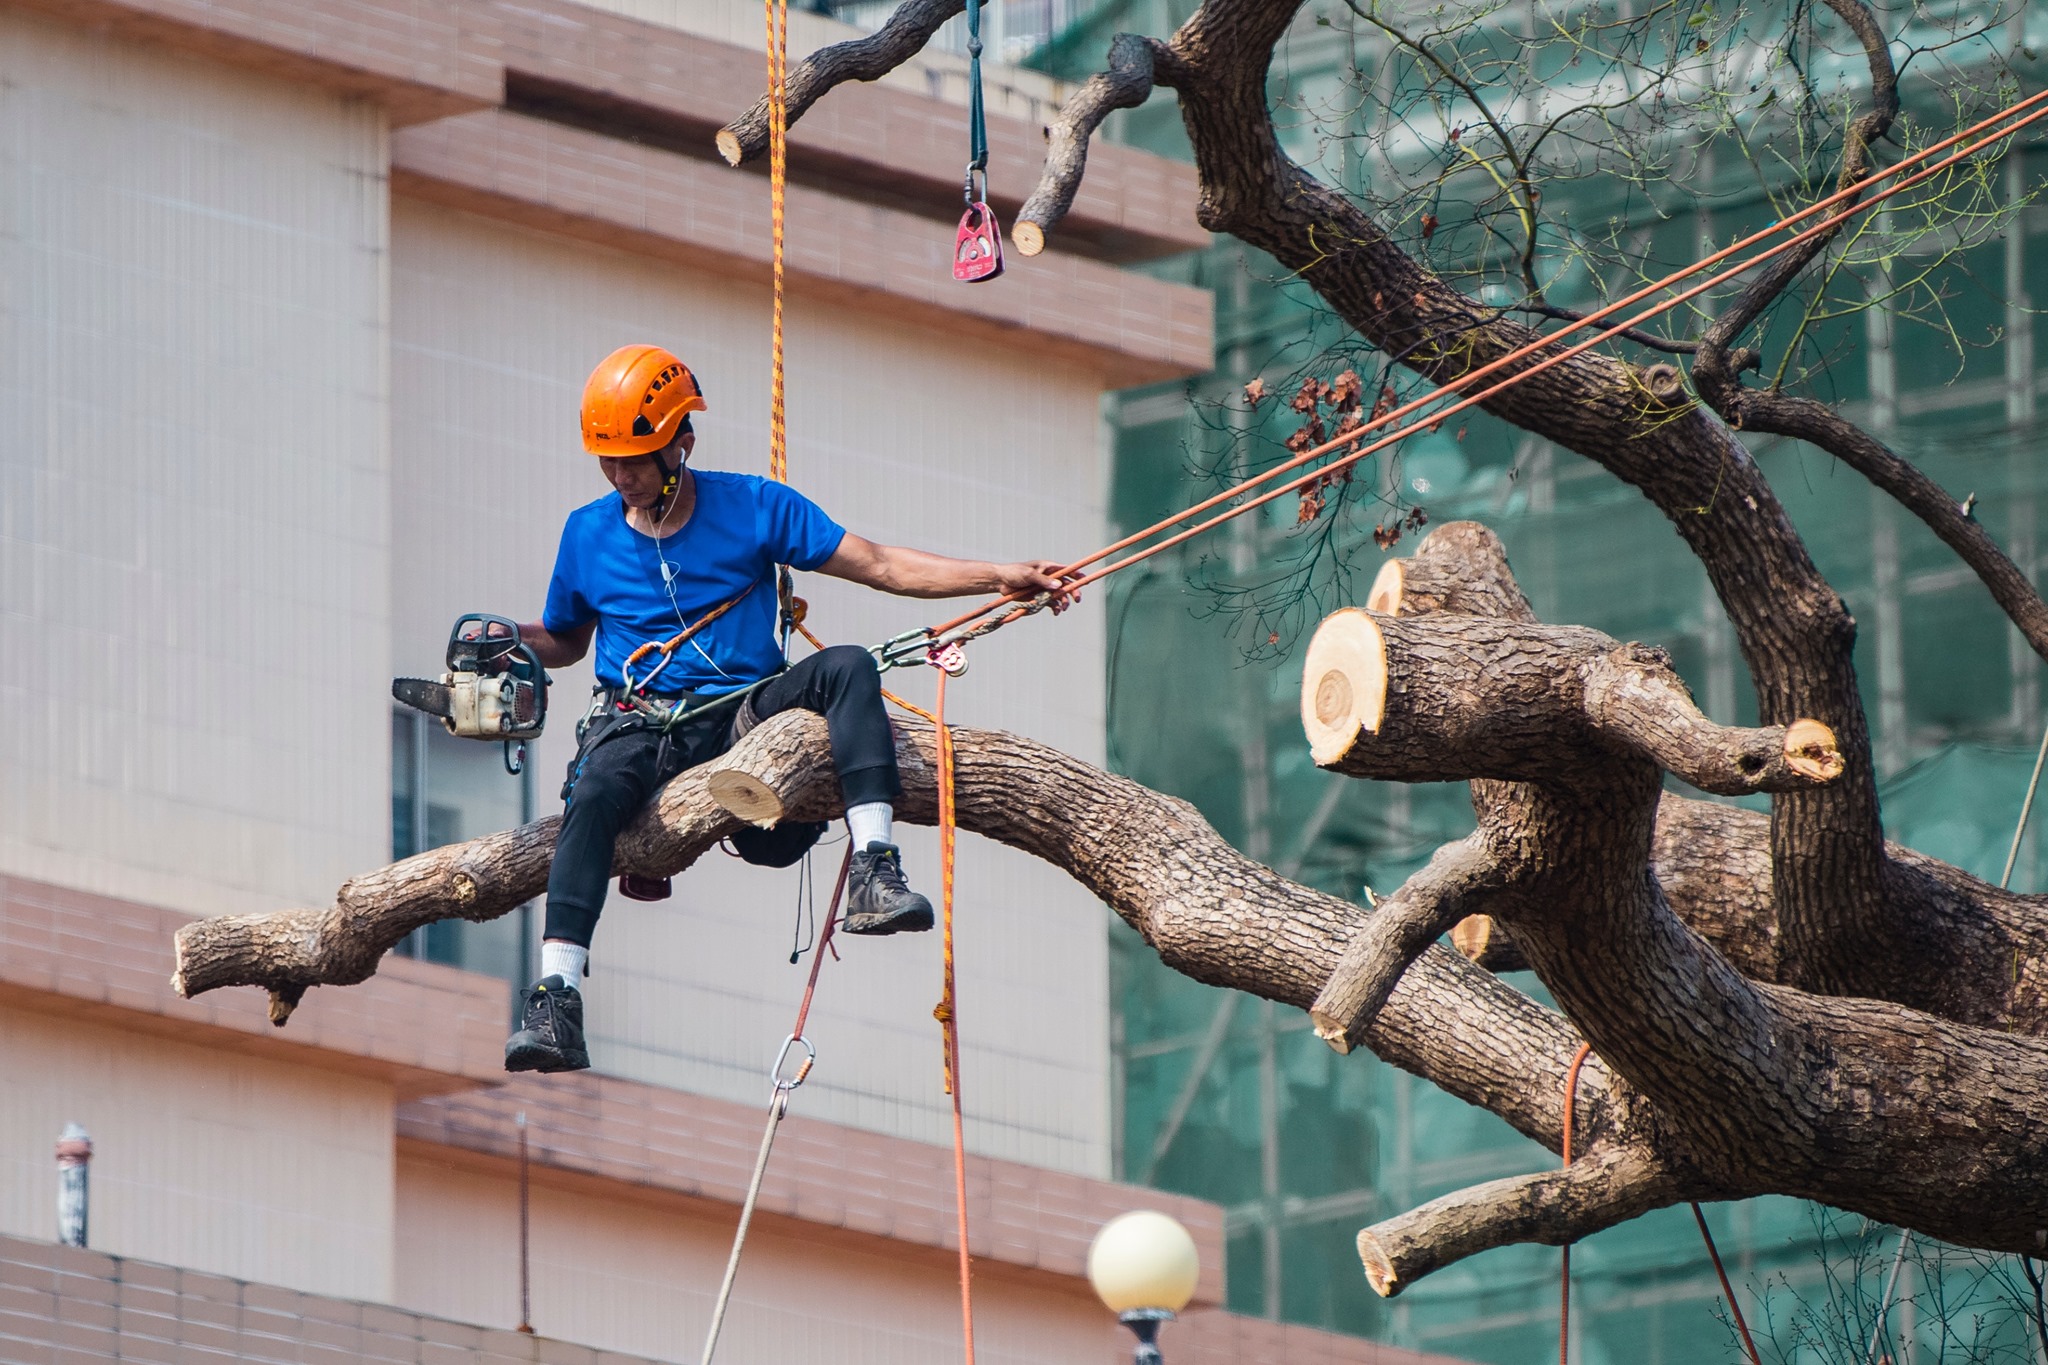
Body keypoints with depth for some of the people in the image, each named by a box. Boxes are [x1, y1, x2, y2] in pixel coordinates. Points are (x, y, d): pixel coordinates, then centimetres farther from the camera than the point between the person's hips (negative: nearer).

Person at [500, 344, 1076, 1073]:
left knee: (846, 666, -28)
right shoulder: (588, 534, 10)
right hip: (642, 724, 0)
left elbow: (881, 566, 3)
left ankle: (873, 872, -40)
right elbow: (563, 641, 25)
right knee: (595, 791, -35)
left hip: (745, 713, 0)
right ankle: (555, 1004, -46)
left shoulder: (754, 508, 4)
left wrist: (998, 577, -6)